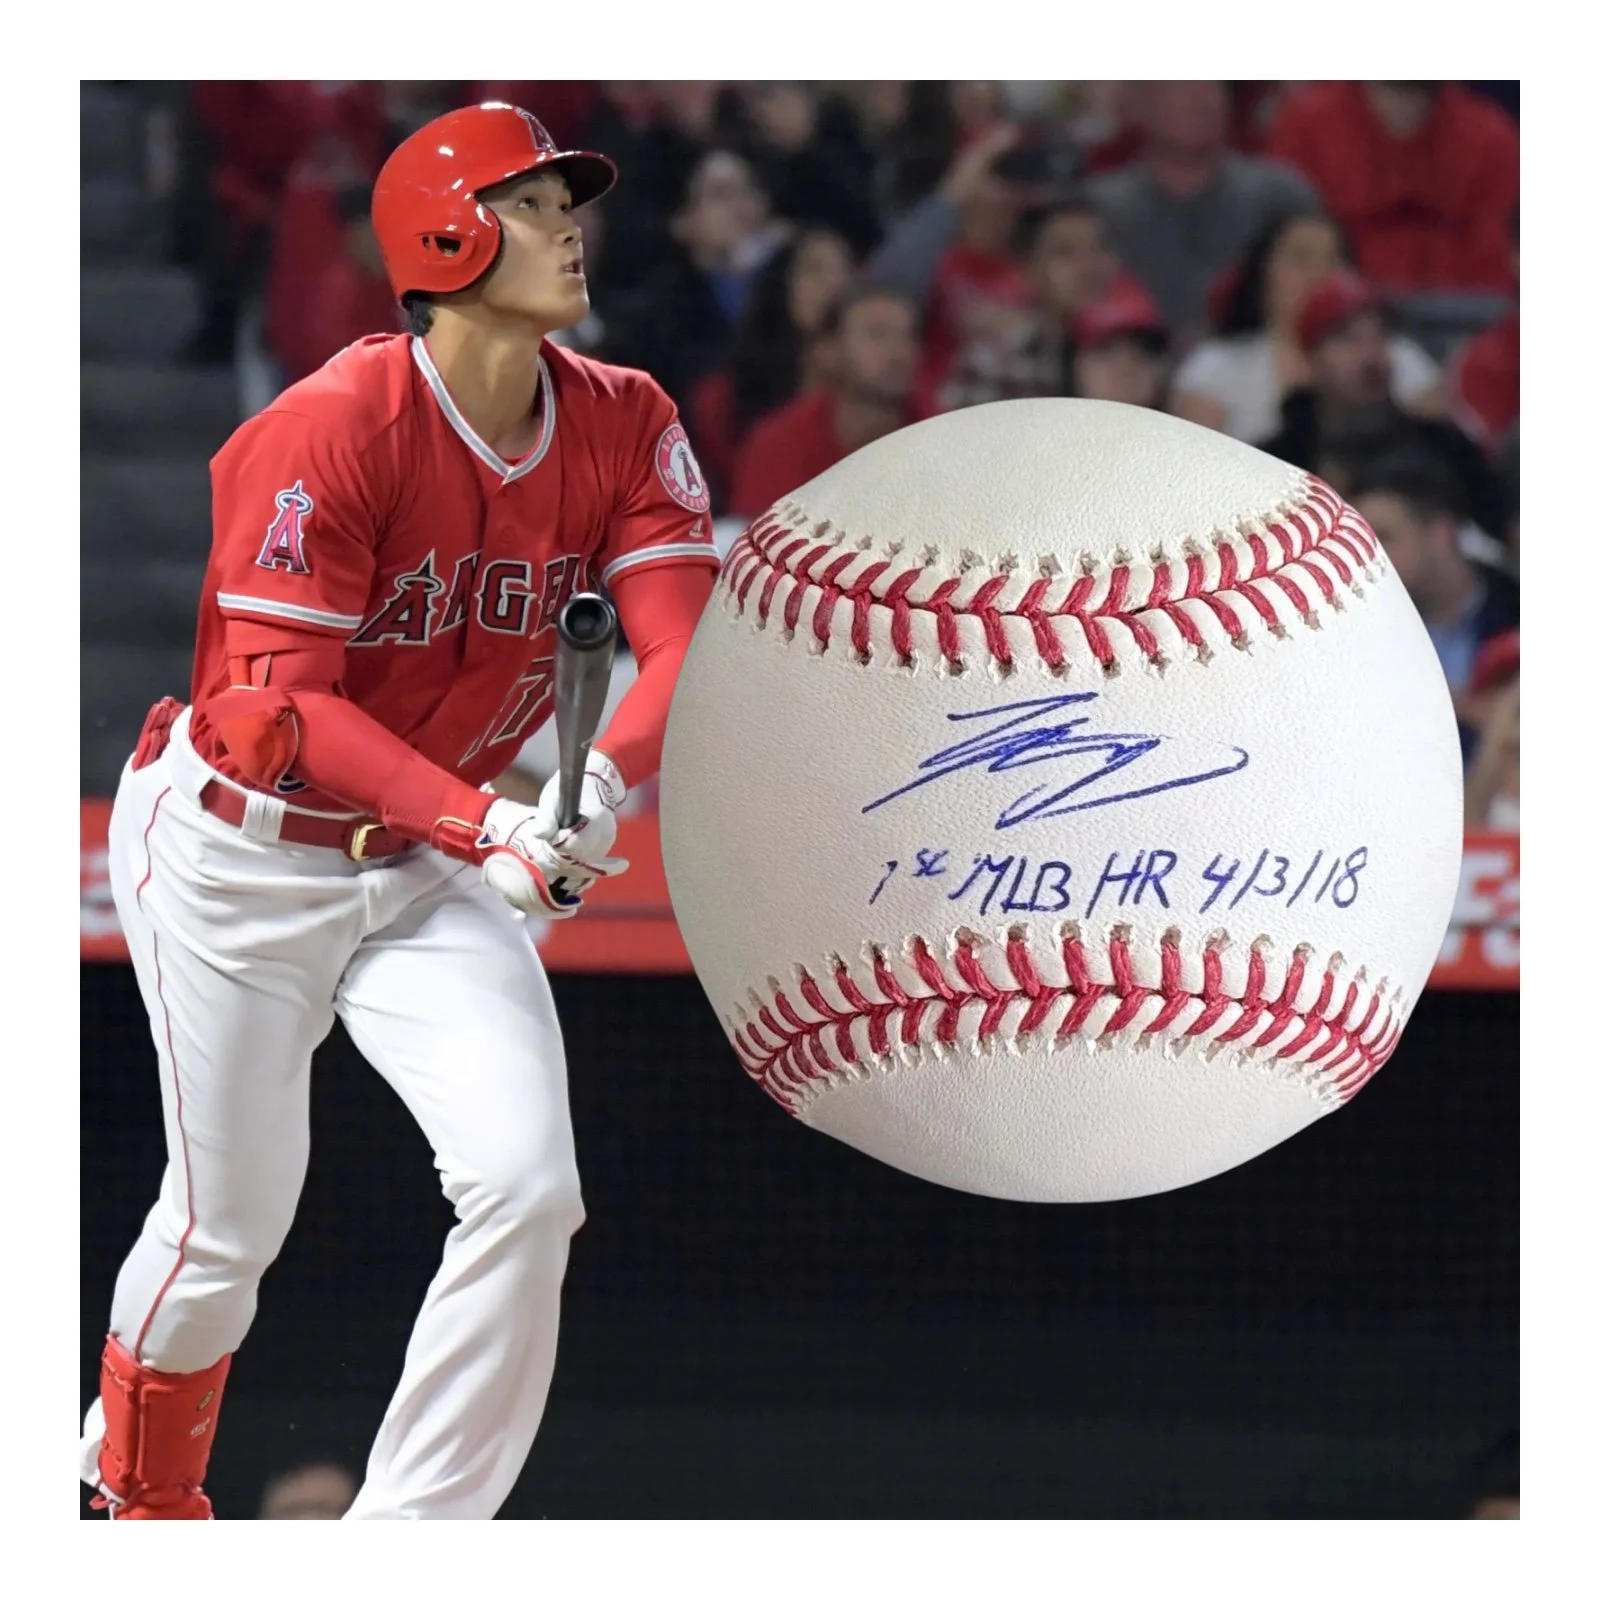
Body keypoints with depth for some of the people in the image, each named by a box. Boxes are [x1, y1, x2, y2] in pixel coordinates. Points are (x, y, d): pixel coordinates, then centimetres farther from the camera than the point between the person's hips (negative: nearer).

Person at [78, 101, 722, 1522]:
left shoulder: (623, 427, -6)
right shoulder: (331, 429, -23)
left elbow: (688, 639, -17)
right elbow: (275, 702, -27)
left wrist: (603, 783, -38)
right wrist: (481, 819, -38)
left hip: (431, 872, 4)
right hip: (243, 856, -4)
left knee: (528, 1190, -14)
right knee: (232, 1224, 6)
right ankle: (139, 1488, 37)